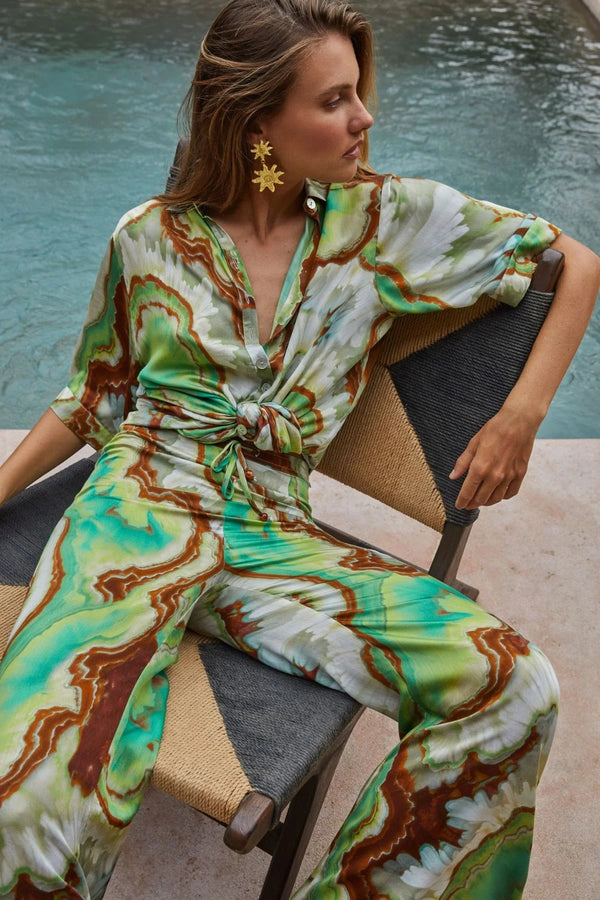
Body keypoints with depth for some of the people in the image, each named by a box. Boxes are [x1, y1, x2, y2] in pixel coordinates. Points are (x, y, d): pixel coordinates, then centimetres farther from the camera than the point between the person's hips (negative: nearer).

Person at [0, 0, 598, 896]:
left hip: (273, 536, 2)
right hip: (143, 510, -1)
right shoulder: (151, 237, 7)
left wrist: (520, 416, 2)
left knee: (515, 689, -22)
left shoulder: (388, 217, 6)